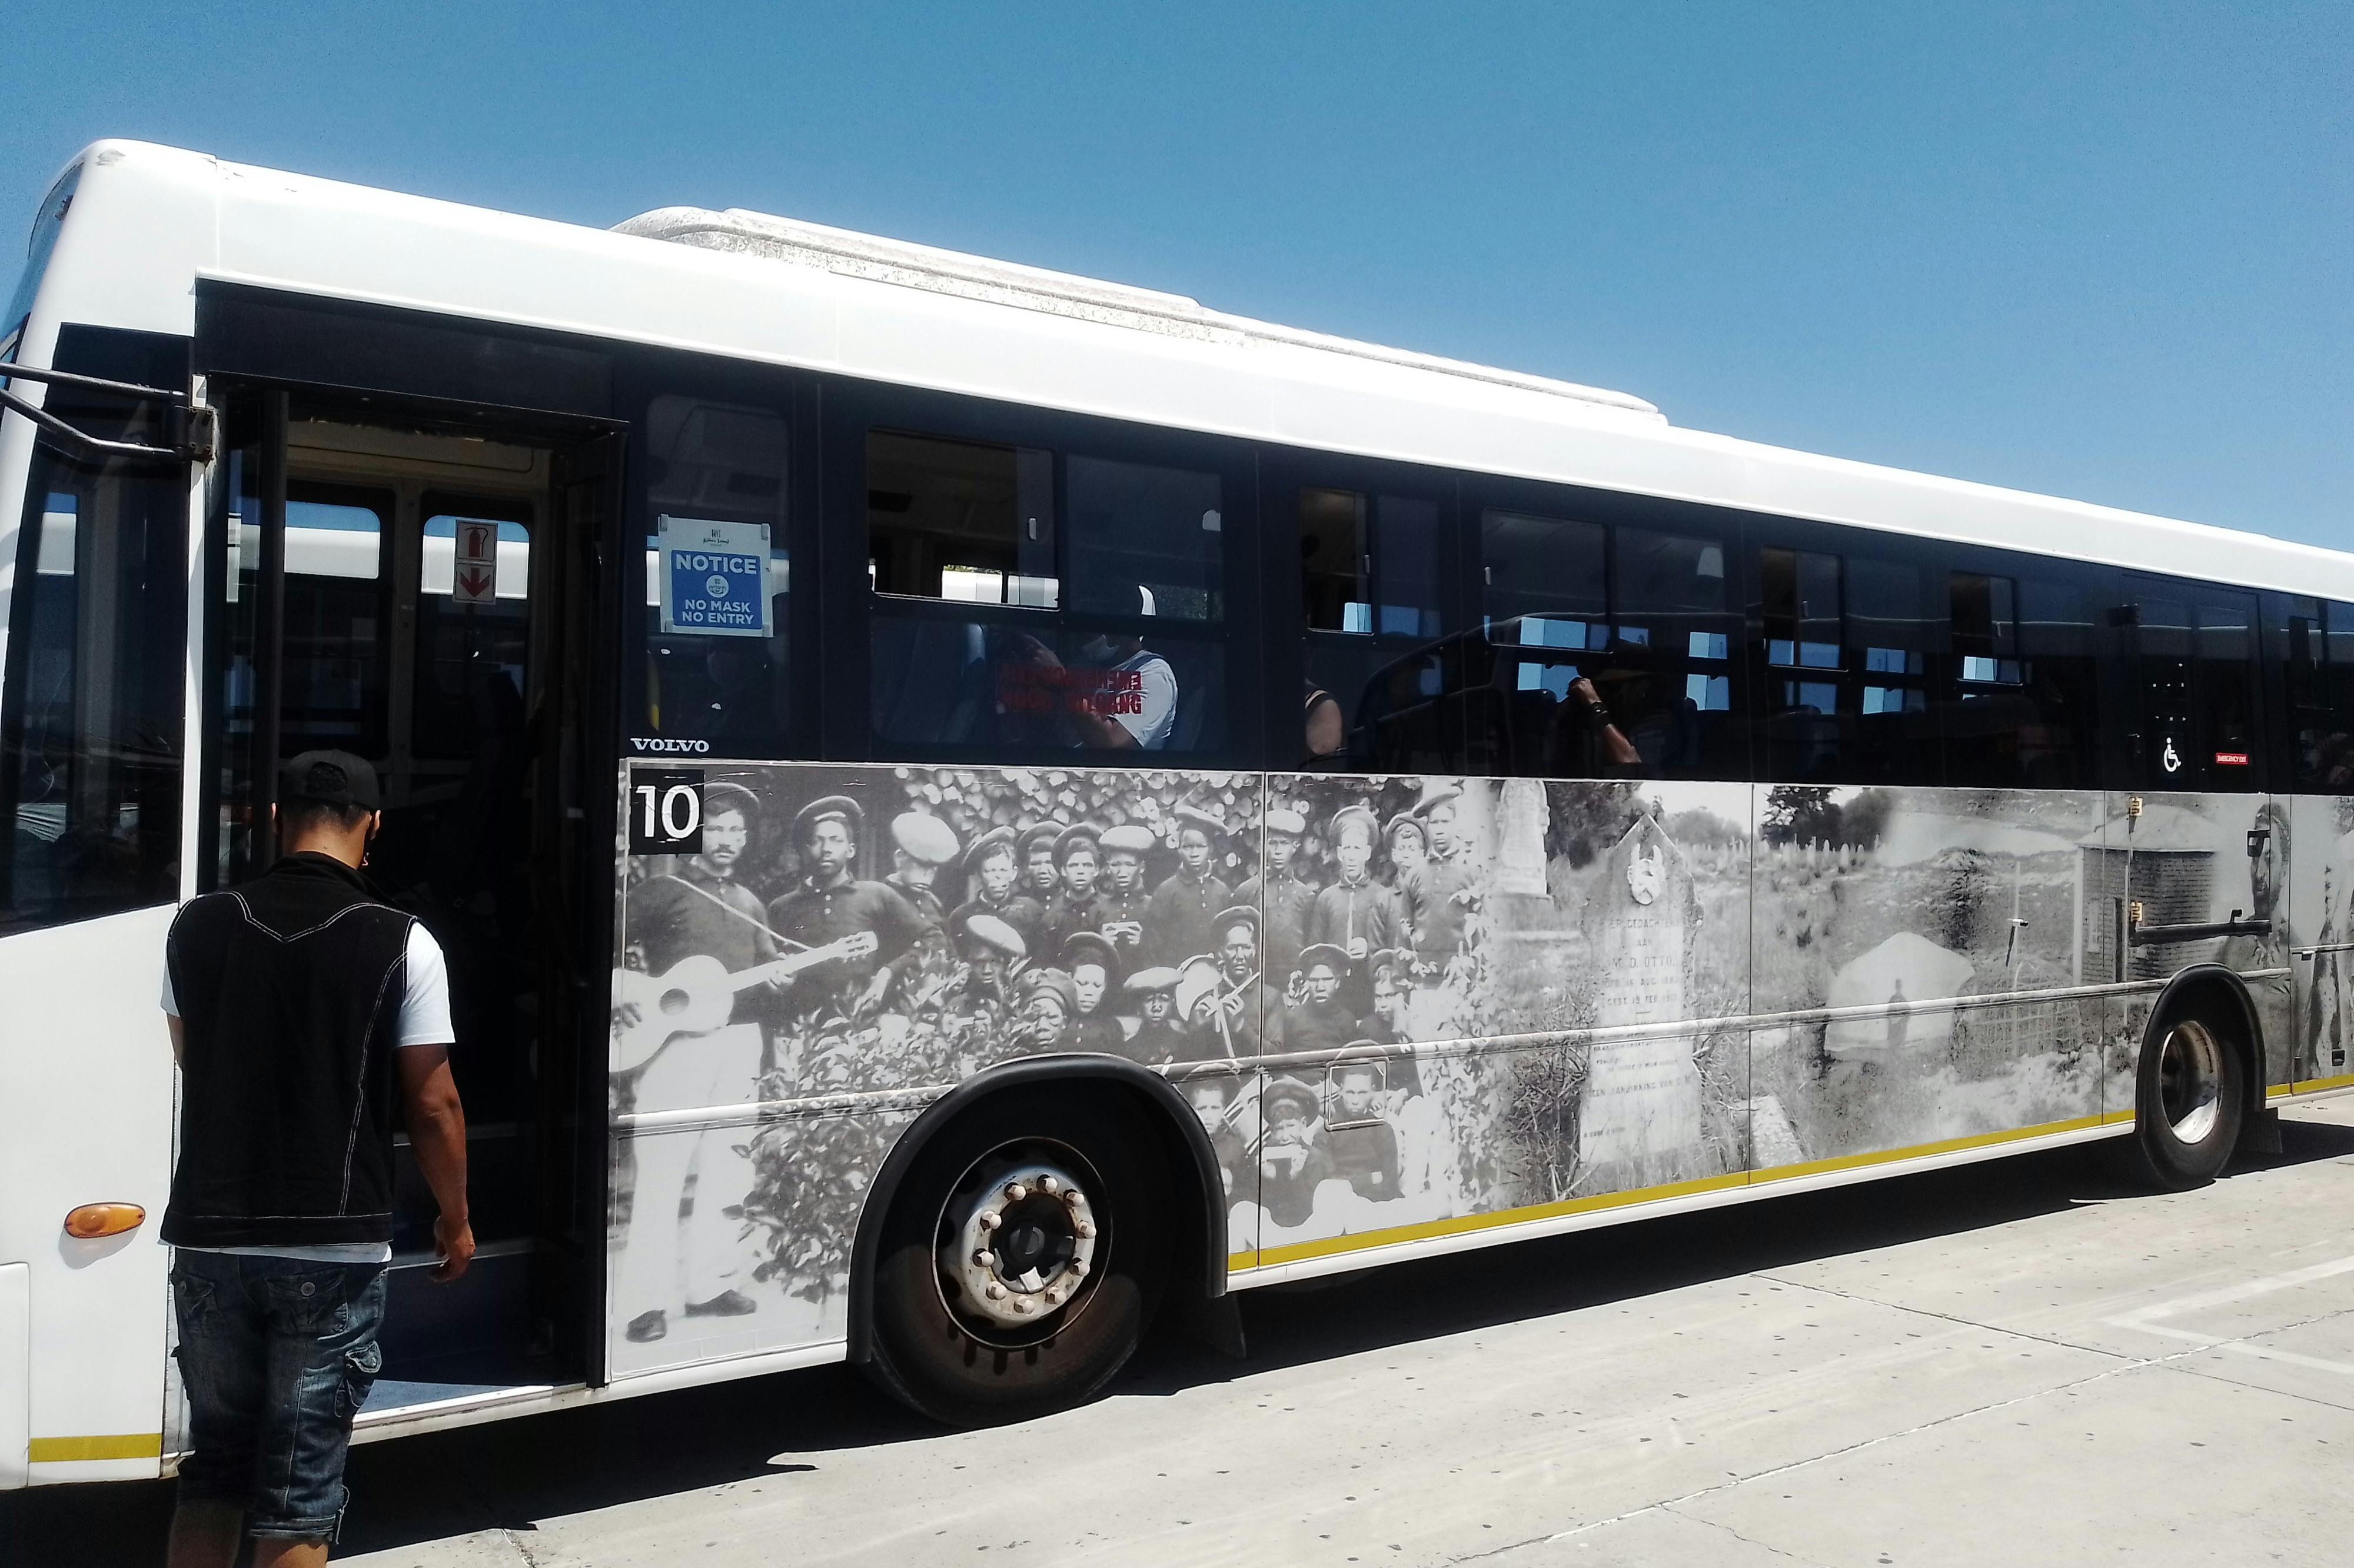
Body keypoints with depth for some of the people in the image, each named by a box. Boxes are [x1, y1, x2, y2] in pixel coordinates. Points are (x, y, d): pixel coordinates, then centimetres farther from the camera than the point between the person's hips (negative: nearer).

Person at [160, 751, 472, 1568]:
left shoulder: (196, 928, 1)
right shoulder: (400, 942, -11)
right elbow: (433, 1106, -7)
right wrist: (455, 1220, 8)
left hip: (210, 1239, 4)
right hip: (333, 1249, -4)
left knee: (214, 1467, 19)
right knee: (298, 1494, 5)